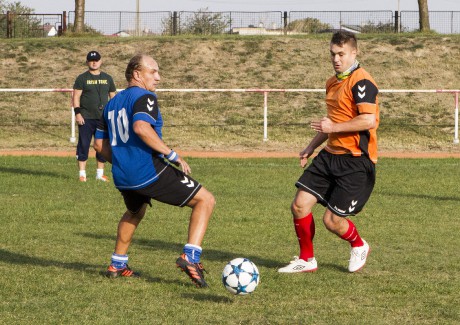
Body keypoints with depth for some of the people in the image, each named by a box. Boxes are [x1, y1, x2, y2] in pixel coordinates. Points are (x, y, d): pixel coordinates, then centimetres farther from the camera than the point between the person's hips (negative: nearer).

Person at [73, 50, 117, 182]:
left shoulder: (107, 78, 13)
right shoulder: (82, 78, 2)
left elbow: (113, 97, 17)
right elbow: (76, 97, -3)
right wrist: (77, 113, -13)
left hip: (103, 117, 4)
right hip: (86, 118, -4)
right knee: (83, 145, -4)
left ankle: (100, 173, 14)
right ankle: (82, 173, 0)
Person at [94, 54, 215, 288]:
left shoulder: (112, 103, 17)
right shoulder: (144, 97, -7)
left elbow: (99, 144, 19)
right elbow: (141, 127, -27)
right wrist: (172, 155, -23)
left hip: (122, 178, 8)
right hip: (150, 172, -8)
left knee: (135, 213, 38)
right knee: (205, 200, -2)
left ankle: (117, 265, 39)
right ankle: (190, 257, -15)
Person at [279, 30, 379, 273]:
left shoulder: (361, 82, -14)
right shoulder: (333, 83, 16)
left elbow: (369, 120, -25)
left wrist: (334, 127, -21)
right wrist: (311, 147, 24)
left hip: (356, 160, -9)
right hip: (330, 155, 9)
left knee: (332, 221, -6)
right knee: (300, 205, -1)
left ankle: (359, 246, 26)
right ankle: (306, 260, 16)